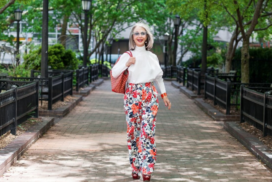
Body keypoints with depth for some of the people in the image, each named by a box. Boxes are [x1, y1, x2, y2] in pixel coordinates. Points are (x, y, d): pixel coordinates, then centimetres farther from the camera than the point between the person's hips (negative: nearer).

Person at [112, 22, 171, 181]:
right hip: (132, 95, 0)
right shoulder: (127, 56, 2)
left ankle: (147, 169, -7)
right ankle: (135, 167, 13)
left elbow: (158, 77, 16)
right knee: (133, 131, 2)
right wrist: (127, 64, -16)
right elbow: (114, 74, -3)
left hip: (149, 96, 0)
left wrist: (164, 95, 14)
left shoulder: (152, 57, 7)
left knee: (148, 132, -8)